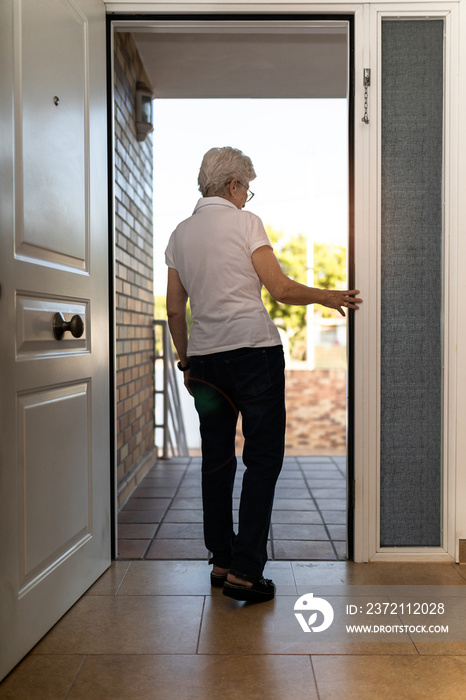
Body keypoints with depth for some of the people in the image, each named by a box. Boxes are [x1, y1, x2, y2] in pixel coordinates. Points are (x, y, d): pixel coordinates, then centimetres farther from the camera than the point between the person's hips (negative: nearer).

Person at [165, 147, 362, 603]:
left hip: (204, 358, 6)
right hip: (254, 351, -5)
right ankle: (245, 570, 0)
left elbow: (175, 310, 13)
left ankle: (222, 561, 21)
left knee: (216, 461, 13)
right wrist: (327, 296, 8)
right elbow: (282, 290, -9)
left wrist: (186, 361, 22)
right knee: (262, 459, 0)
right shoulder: (244, 222, -2)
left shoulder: (180, 234, 13)